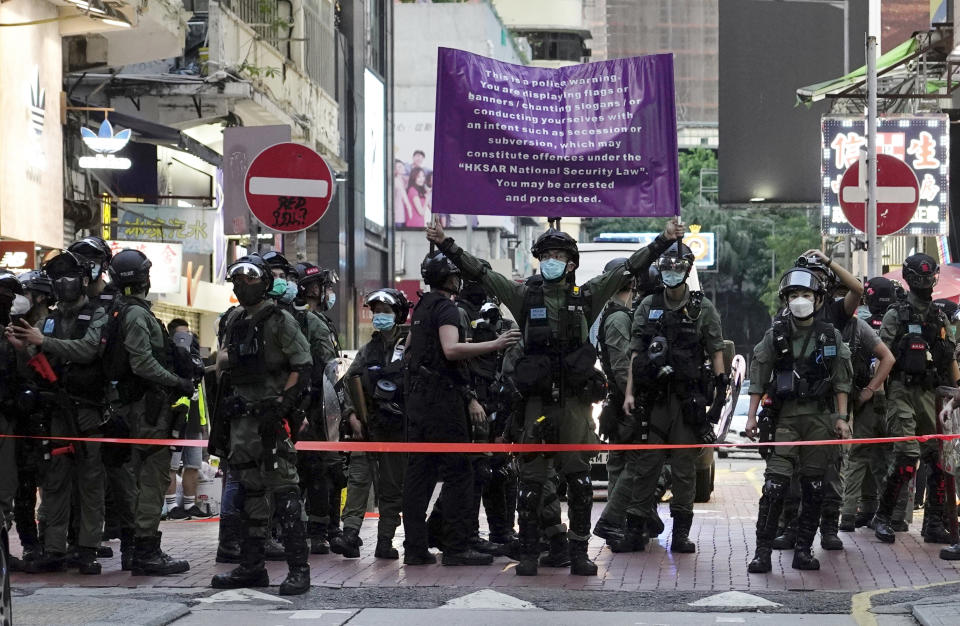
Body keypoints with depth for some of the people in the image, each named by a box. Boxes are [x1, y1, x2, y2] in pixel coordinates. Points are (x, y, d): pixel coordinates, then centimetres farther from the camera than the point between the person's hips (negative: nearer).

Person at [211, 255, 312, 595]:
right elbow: (222, 363, 27)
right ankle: (251, 566, 18)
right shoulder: (231, 321, 16)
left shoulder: (279, 320, -4)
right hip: (240, 415, 7)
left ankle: (298, 568, -10)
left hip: (272, 417, -7)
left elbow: (303, 365, -9)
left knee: (283, 490, -10)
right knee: (250, 491, 11)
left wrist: (281, 403, -16)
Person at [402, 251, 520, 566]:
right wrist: (495, 345, -26)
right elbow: (451, 350, -26)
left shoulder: (421, 307, 18)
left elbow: (409, 351, 27)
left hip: (417, 397, 9)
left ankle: (415, 548, 7)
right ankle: (456, 548, -8)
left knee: (419, 474, 7)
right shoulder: (446, 307, -10)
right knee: (458, 473, -6)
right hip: (442, 397, -9)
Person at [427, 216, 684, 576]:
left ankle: (579, 553, 9)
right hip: (537, 401, 0)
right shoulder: (525, 296, 8)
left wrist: (665, 241, 3)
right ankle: (529, 553, 8)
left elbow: (631, 268, 8)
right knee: (531, 480, 1)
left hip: (576, 401, 0)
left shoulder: (587, 296, 9)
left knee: (579, 480, 2)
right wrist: (446, 245, -4)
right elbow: (479, 273, 4)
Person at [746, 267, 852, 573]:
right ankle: (763, 551, -9)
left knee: (814, 488, 4)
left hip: (820, 418, 2)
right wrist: (751, 416, -1)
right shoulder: (775, 336, 4)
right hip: (786, 418, -2)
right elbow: (758, 378, 4)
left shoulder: (831, 336, 7)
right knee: (775, 485, -11)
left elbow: (841, 381, 8)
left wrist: (841, 418, 2)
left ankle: (803, 550, 12)